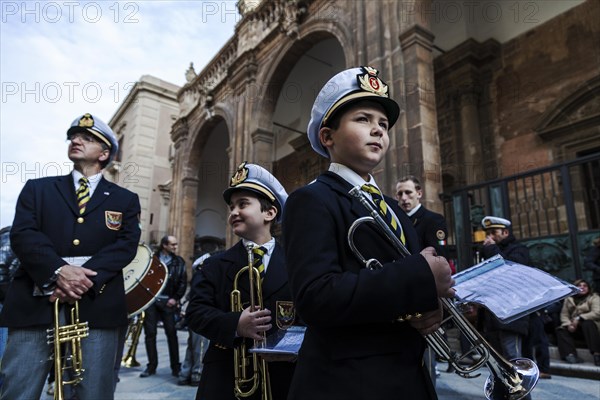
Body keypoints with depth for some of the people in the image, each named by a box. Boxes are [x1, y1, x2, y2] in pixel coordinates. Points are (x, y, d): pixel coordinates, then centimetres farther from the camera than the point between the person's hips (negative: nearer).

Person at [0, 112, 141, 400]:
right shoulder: (37, 188, 16)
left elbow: (126, 245, 0)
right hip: (35, 305, 1)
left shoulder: (125, 200, 15)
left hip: (97, 307, 0)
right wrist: (58, 271, -17)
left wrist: (87, 277, -16)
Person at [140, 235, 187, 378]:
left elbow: (183, 282, 3)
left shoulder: (179, 262, 5)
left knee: (171, 333, 0)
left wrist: (175, 298, -5)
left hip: (167, 302, 0)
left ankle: (176, 366, 9)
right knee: (150, 333, 4)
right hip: (151, 299, 1)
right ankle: (152, 365, 16)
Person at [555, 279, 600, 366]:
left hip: (590, 327, -4)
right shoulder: (568, 299, 11)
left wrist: (579, 318, -25)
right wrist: (568, 324, -16)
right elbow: (564, 314, 5)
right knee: (561, 330, -18)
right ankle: (570, 355, -34)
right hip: (575, 329, 5)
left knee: (587, 323, -35)